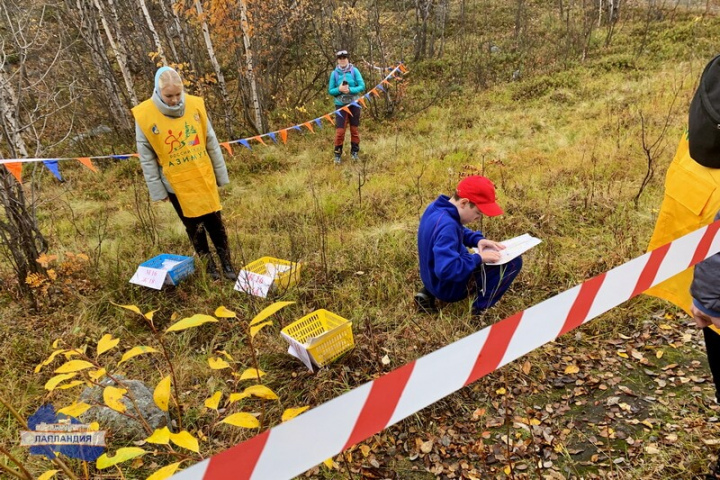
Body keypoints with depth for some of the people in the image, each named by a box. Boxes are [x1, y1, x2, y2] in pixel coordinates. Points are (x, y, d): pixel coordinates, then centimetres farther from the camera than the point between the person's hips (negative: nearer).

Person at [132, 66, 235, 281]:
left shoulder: (195, 105, -7)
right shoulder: (144, 115, -12)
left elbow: (212, 143, 2)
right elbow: (147, 158, -6)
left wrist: (221, 175, 6)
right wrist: (157, 190, -5)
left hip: (204, 178, 2)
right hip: (177, 184, -1)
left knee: (215, 222, 10)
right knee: (194, 226, 11)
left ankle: (227, 264, 24)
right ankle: (209, 266, 27)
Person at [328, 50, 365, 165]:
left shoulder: (354, 70, -3)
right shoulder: (334, 73, -2)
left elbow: (362, 86, -6)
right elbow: (330, 91, 1)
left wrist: (350, 90, -20)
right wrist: (339, 89, -18)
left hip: (354, 104, 1)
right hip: (341, 105, -1)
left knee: (355, 129, 10)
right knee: (339, 131, -5)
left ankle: (355, 152, 24)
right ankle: (337, 155, 7)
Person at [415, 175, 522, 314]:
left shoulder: (437, 208, -2)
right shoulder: (446, 226, -31)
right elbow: (447, 270, -38)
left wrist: (478, 239, -1)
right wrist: (478, 258, -25)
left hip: (435, 279, 9)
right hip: (448, 287, -9)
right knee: (514, 261, -9)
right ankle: (479, 311, -3)